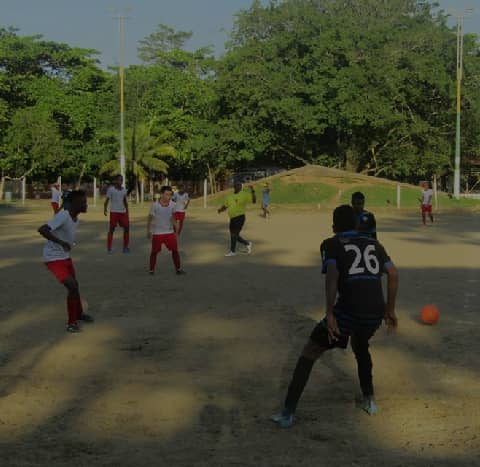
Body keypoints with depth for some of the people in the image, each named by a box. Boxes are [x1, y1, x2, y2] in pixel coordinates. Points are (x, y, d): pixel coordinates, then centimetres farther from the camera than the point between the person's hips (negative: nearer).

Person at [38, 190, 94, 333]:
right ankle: (72, 322, 0)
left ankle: (79, 314, 43)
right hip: (53, 259, -9)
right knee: (72, 287, -15)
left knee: (74, 285, 20)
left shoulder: (75, 218, 3)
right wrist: (61, 242, -35)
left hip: (65, 256, 9)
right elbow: (42, 230, -34)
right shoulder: (62, 216, -24)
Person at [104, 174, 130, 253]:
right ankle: (109, 248, 6)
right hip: (114, 212, -5)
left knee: (126, 228, 0)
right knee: (111, 229, -1)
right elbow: (107, 200, -6)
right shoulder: (111, 189, -5)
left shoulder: (124, 190, 10)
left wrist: (127, 212, 17)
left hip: (123, 212, 5)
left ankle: (125, 247, 11)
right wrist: (105, 209, -19)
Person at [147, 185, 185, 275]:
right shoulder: (155, 205, -15)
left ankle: (178, 269, 10)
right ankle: (151, 269, 19)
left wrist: (176, 227, 14)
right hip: (157, 233, -2)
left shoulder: (173, 205, -7)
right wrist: (148, 231, 0)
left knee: (175, 250, 0)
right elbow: (150, 218, -4)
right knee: (154, 251, 5)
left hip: (169, 232, 3)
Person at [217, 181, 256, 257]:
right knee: (235, 235, 12)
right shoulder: (230, 196, 14)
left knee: (233, 234, -7)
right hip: (232, 218, 7)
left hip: (240, 217, -7)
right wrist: (220, 209, -4)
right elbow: (225, 206, 17)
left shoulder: (244, 194, -5)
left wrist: (252, 191, -26)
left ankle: (232, 251, 5)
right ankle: (247, 244, 31)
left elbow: (254, 200, -14)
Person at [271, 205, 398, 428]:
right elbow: (393, 274, 13)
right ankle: (369, 400, 40)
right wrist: (390, 309, 21)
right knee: (361, 347, 38)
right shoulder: (374, 244, 21)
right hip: (375, 313, 5)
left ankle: (288, 413, 7)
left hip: (348, 310, -5)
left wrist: (330, 314, -15)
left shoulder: (331, 244, 7)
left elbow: (332, 276, -11)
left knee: (309, 353, 10)